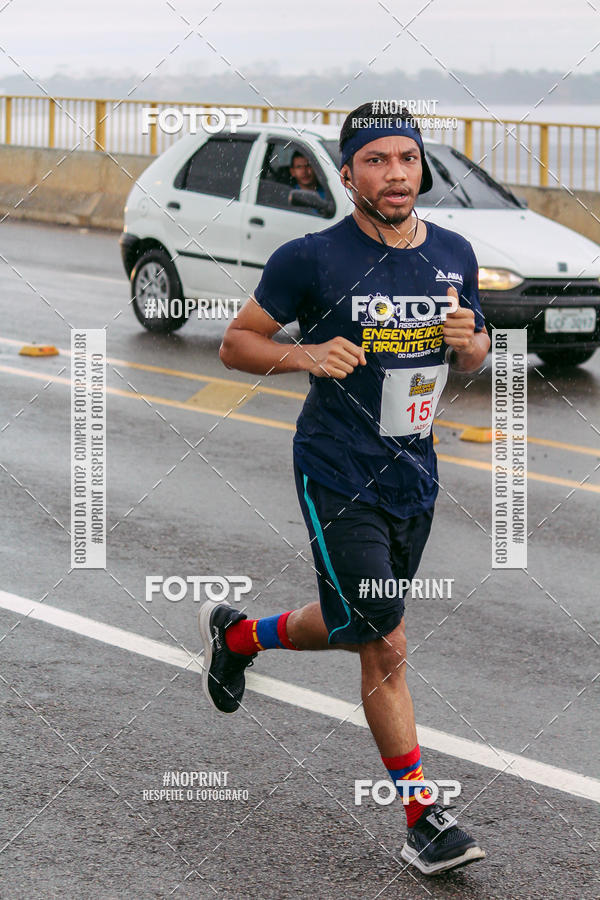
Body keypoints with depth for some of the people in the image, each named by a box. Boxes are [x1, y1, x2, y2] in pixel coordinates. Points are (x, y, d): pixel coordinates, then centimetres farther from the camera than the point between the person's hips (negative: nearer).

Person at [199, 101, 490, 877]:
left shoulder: (454, 255, 2)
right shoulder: (312, 260, -13)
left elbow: (474, 355, 16)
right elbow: (236, 344, -5)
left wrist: (467, 341, -8)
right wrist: (305, 355, -24)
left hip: (414, 472, 6)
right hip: (337, 477, -6)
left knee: (363, 627, 18)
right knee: (385, 645, -10)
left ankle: (237, 634, 43)